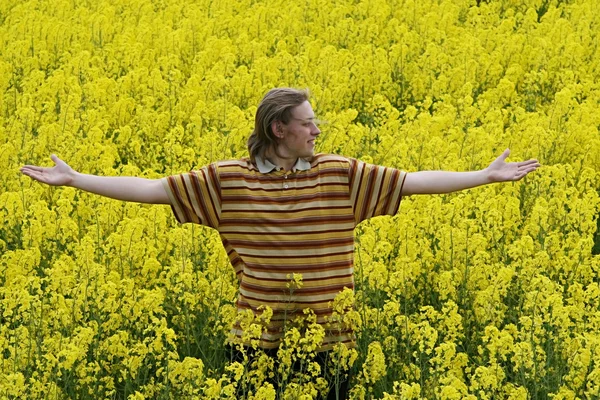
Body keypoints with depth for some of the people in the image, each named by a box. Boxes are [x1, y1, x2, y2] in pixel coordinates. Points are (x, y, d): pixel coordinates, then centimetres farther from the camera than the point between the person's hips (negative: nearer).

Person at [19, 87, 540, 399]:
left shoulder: (340, 175, -1)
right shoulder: (227, 180, -2)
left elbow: (412, 182, -2)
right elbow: (154, 189, -1)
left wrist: (486, 175, -7)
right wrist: (75, 180, -6)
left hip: (326, 342, 0)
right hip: (258, 341, 0)